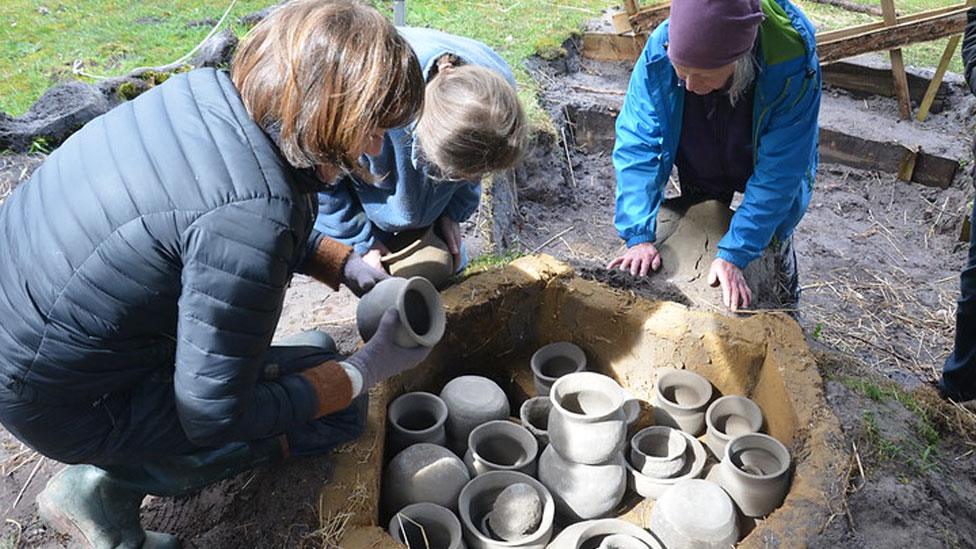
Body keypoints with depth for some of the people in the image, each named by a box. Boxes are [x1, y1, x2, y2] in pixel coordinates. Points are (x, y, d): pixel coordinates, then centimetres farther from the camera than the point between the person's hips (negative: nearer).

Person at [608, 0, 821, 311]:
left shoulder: (792, 67, -40)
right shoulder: (660, 49, -35)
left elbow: (777, 175, -35)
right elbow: (637, 145, -32)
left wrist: (733, 255, -40)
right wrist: (639, 236, -38)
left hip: (765, 168, -2)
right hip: (700, 174, 2)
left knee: (773, 241, 16)